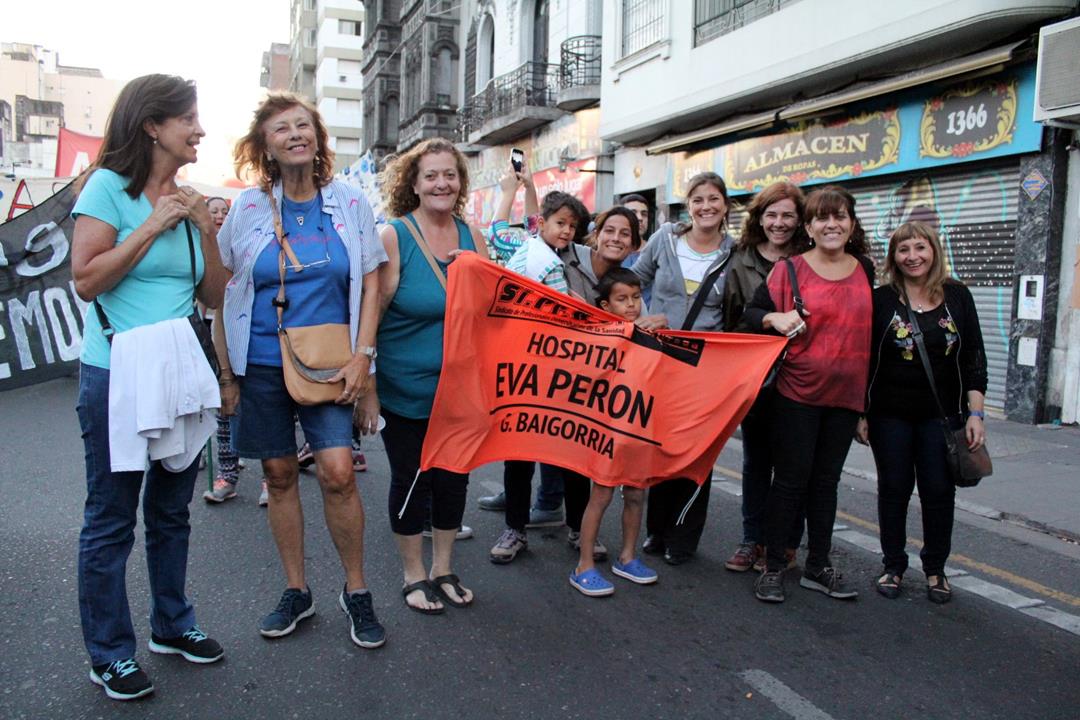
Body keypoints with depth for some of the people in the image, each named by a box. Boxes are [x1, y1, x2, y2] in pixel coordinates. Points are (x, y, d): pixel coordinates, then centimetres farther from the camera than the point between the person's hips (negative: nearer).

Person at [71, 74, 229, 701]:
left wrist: (206, 226, -5)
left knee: (172, 509, 17)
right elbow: (87, 279, -15)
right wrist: (153, 226, -16)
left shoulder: (188, 200, 9)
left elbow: (214, 295, 7)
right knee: (111, 518, 5)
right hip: (117, 375, -6)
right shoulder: (108, 186, -7)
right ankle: (110, 653, 19)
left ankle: (172, 624, 33)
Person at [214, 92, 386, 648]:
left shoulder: (349, 202, 2)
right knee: (279, 474, 8)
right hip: (261, 364, 2)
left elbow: (370, 281, 3)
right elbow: (222, 294, 6)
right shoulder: (247, 208, 2)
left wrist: (362, 355, -7)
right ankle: (296, 591, 24)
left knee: (337, 472, -12)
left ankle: (356, 592, 8)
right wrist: (226, 370, 3)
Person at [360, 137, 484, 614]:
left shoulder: (472, 236, 2)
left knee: (453, 476, 12)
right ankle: (413, 576, 27)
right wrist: (366, 389, -14)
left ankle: (442, 570, 31)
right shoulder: (392, 237, -12)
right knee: (410, 478, 8)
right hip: (406, 389, -4)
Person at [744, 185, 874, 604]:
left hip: (845, 395, 4)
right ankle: (773, 567, 14)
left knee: (826, 479, 13)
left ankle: (818, 567, 25)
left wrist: (868, 392, 14)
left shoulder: (864, 270, 7)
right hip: (797, 392, -4)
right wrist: (775, 318, -23)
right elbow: (753, 312, -2)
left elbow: (869, 325, 18)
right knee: (790, 480, 2)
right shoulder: (790, 269, -5)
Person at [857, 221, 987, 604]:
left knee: (939, 490, 5)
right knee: (894, 488, 7)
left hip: (942, 415, 1)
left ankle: (935, 569, 22)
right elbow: (864, 360, -1)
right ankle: (893, 566, 20)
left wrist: (975, 413, -3)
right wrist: (860, 412, -4)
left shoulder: (957, 296, 2)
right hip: (890, 415, -1)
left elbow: (974, 358, 3)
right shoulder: (881, 299, -3)